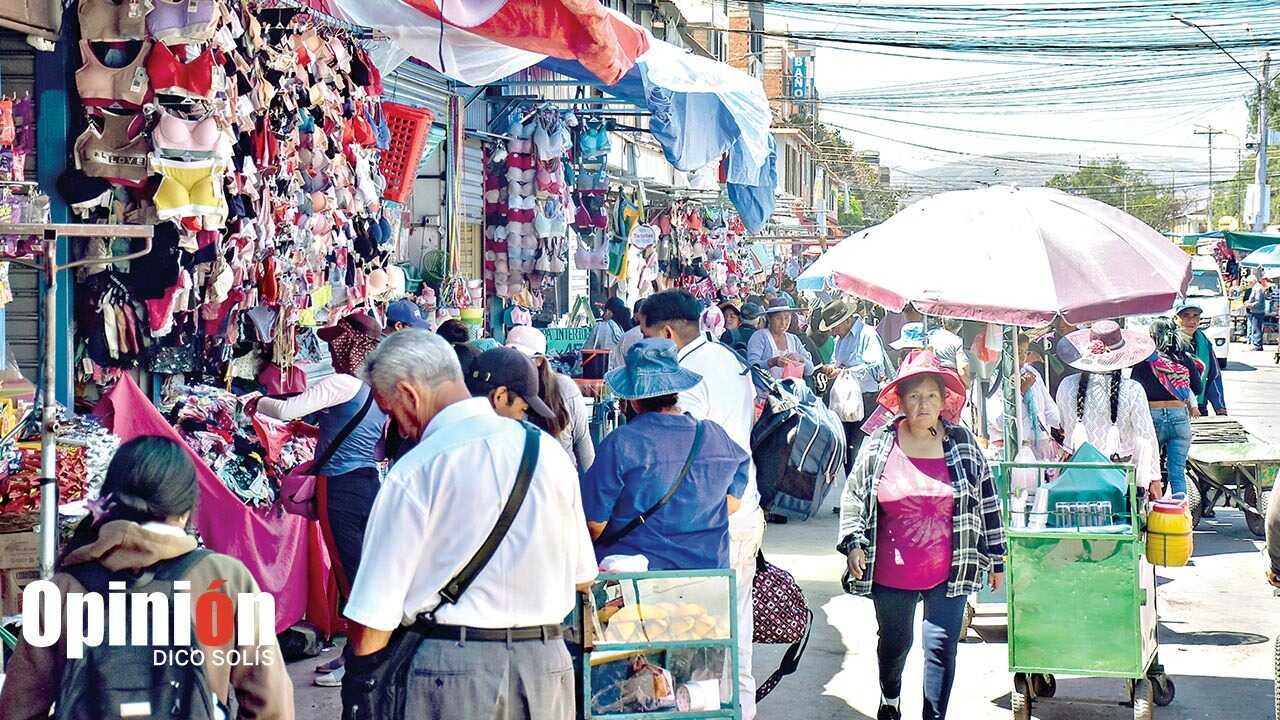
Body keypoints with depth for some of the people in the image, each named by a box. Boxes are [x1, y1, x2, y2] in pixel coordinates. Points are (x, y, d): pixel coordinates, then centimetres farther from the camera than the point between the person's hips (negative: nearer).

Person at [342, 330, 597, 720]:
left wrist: (357, 686, 4)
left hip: (453, 671, -5)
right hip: (548, 664, 5)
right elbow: (582, 577, 14)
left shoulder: (414, 471, -9)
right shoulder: (548, 450, 6)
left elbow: (375, 612, -9)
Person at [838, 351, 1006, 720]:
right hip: (891, 574, 1)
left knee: (942, 649, -6)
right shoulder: (879, 445, -3)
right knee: (894, 643, 19)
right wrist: (853, 543, -5)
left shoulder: (963, 444, -2)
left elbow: (987, 500, 5)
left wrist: (995, 558, 7)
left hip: (948, 574, -1)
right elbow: (853, 495, 7)